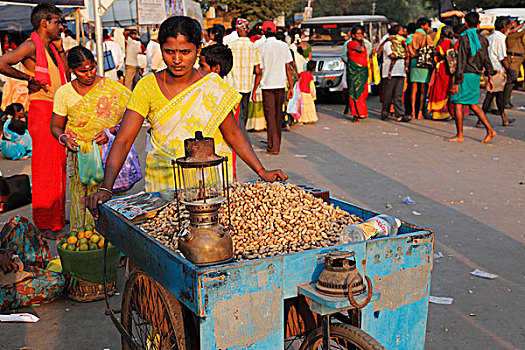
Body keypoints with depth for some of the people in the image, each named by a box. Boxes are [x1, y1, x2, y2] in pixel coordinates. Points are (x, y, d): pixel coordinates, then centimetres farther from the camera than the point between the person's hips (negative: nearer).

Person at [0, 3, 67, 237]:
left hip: (56, 111, 9)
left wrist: (60, 48, 12)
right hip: (41, 110, -9)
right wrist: (29, 78, -14)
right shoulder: (31, 46, -11)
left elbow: (65, 72, 23)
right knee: (45, 168, -4)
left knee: (58, 166, 13)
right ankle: (45, 225, 4)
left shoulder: (50, 47, 16)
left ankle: (57, 218, 25)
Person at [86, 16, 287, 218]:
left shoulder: (214, 86, -2)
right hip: (163, 183, 0)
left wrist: (261, 171, -5)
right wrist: (105, 188, -20)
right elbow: (122, 141, -8)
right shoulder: (148, 87, -4)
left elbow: (233, 134, 5)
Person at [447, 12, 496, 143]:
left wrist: (457, 82, -13)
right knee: (473, 104, 15)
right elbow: (486, 60, 14)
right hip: (477, 75, 7)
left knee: (458, 103, -1)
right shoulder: (482, 39, 10)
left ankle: (459, 136, 0)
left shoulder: (465, 39, -11)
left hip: (466, 74, -7)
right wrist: (490, 77, 22)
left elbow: (461, 62, -14)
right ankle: (489, 130, 9)